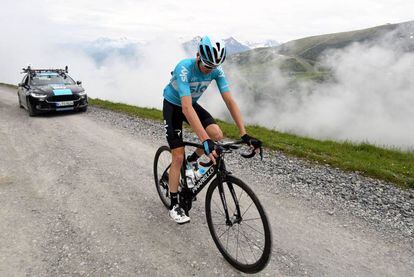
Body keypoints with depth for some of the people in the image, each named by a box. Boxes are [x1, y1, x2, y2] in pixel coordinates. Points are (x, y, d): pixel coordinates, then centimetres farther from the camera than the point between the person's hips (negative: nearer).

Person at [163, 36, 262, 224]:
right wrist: (205, 140, -55)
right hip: (173, 106, -4)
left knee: (217, 134, -21)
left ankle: (192, 160, 10)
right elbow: (186, 108, -45)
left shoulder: (217, 70, -19)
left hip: (192, 104, 5)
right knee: (178, 157, -9)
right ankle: (174, 205, 8)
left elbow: (229, 101, -22)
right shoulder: (184, 68, -34)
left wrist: (244, 134, -31)